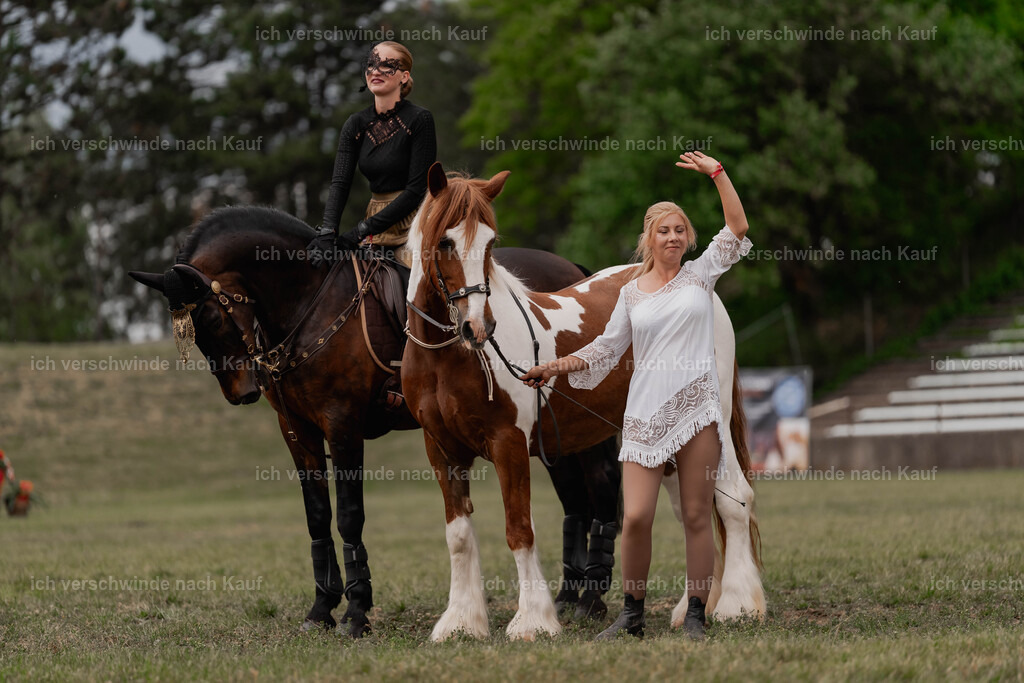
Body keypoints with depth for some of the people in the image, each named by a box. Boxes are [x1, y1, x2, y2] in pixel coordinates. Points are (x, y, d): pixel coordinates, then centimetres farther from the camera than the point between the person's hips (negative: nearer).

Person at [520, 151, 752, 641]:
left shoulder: (700, 275, 8)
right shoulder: (631, 293, 12)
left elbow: (738, 228, 0)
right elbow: (606, 349, 15)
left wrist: (716, 173, -3)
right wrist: (556, 367, 4)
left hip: (697, 408, -1)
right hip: (645, 415, 1)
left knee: (697, 515, 0)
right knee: (635, 516, -7)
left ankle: (695, 616, 6)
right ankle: (632, 614, 7)